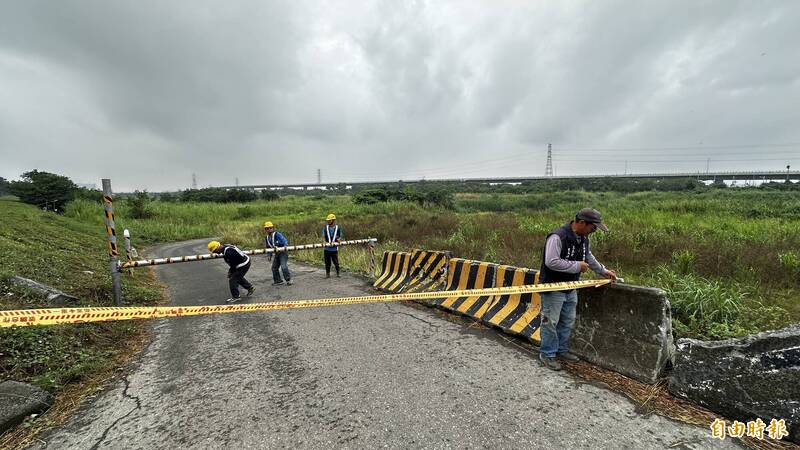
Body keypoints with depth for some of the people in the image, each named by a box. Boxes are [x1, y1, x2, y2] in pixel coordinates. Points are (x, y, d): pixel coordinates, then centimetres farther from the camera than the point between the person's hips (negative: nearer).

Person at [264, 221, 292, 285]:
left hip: (283, 252, -8)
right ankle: (278, 281, 25)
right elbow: (268, 247, 19)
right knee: (274, 267, 11)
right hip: (276, 254, 8)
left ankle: (288, 280, -6)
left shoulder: (277, 234, -15)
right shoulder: (266, 238, 8)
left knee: (283, 266, -18)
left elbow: (285, 240, -23)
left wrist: (285, 247, -40)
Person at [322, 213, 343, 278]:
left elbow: (340, 237, 7)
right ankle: (327, 274, 18)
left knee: (336, 262, 3)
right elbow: (323, 237, 5)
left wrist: (338, 240, -13)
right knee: (327, 262, 6)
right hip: (327, 248, 2)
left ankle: (338, 273, 19)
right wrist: (324, 242, -15)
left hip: (334, 248, -1)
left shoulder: (338, 228, 3)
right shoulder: (325, 228, 6)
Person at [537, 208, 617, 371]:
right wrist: (577, 266, -23)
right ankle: (547, 354, 16)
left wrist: (603, 271, 24)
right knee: (550, 322, 2)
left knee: (568, 321, 18)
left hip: (571, 289, 9)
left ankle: (562, 350, 34)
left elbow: (589, 257, 24)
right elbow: (551, 262, -32)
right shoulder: (558, 237, -24)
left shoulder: (583, 238, 5)